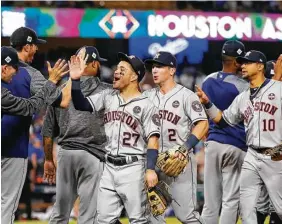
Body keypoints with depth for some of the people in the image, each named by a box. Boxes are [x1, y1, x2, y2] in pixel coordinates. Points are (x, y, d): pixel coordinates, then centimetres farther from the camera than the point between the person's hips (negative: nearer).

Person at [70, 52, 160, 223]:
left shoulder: (146, 106, -8)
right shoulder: (108, 97, 10)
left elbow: (153, 139, -12)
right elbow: (82, 105, 4)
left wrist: (150, 169, -22)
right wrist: (75, 80, -10)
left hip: (133, 168, -6)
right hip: (110, 167, 6)